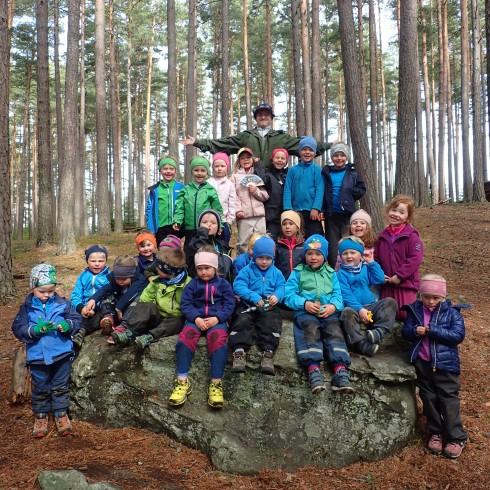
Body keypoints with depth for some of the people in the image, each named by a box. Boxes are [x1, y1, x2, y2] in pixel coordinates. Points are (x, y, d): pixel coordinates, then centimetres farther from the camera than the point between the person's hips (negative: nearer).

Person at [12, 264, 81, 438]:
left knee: (61, 387, 13)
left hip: (61, 353, 0)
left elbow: (77, 319, -2)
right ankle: (41, 417, 32)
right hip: (38, 356, 0)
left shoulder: (62, 304, -4)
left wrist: (67, 325, -23)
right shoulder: (27, 307, -3)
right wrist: (35, 330, -22)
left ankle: (61, 415, 29)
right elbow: (18, 328, -6)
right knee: (40, 389, 14)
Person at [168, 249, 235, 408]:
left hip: (216, 319, -1)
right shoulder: (192, 284, 15)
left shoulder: (223, 284, 12)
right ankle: (182, 381, -33)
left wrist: (217, 318, -16)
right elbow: (185, 304, 4)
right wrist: (196, 318, -15)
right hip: (196, 319, 2)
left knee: (218, 338, -35)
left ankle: (216, 383, -36)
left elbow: (229, 304, 3)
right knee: (186, 336, -32)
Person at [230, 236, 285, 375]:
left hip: (269, 307, 1)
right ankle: (239, 352, -35)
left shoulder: (276, 273, 16)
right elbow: (238, 286, -8)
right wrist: (253, 296, -23)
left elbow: (281, 287, 5)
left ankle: (268, 353, -32)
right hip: (248, 305, -1)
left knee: (271, 323, -27)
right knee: (242, 322, -28)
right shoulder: (247, 270, 6)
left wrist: (277, 296, -20)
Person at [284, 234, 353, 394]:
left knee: (334, 331, -27)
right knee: (311, 330, -33)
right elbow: (289, 295, 4)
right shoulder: (298, 273, 16)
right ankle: (313, 369, -49)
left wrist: (333, 306, -12)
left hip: (328, 312, 2)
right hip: (306, 311, -2)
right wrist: (305, 303, -14)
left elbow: (338, 295, 11)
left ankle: (340, 370, -44)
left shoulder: (331, 273, 23)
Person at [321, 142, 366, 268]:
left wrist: (348, 192, -6)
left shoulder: (352, 173, 5)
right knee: (332, 244, 3)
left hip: (347, 214, 0)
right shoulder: (326, 172, 5)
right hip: (330, 214, 1)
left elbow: (361, 190, 8)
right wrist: (321, 209, -8)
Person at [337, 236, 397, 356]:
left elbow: (380, 279, 4)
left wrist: (371, 262, 7)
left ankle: (379, 331, -34)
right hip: (354, 308, -5)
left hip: (371, 306, 5)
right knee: (347, 312, -37)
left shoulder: (366, 268, 18)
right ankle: (362, 344, -47)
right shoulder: (341, 273, 1)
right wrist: (360, 309, -22)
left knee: (390, 302, -16)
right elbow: (346, 295, -10)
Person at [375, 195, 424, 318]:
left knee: (404, 314, -4)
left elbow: (415, 259, -17)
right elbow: (376, 258, 13)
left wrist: (399, 276, -19)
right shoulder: (382, 236, 8)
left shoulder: (411, 236, -9)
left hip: (406, 283, -5)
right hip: (386, 284, 5)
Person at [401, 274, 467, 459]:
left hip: (445, 363, -3)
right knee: (429, 399, 14)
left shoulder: (451, 312, -6)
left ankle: (456, 438, 14)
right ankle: (435, 433, 29)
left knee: (449, 400, 2)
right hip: (422, 363, 3)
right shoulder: (414, 310, 3)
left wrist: (431, 330, -22)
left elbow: (458, 335, -15)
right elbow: (405, 331, 2)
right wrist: (415, 331, -21)